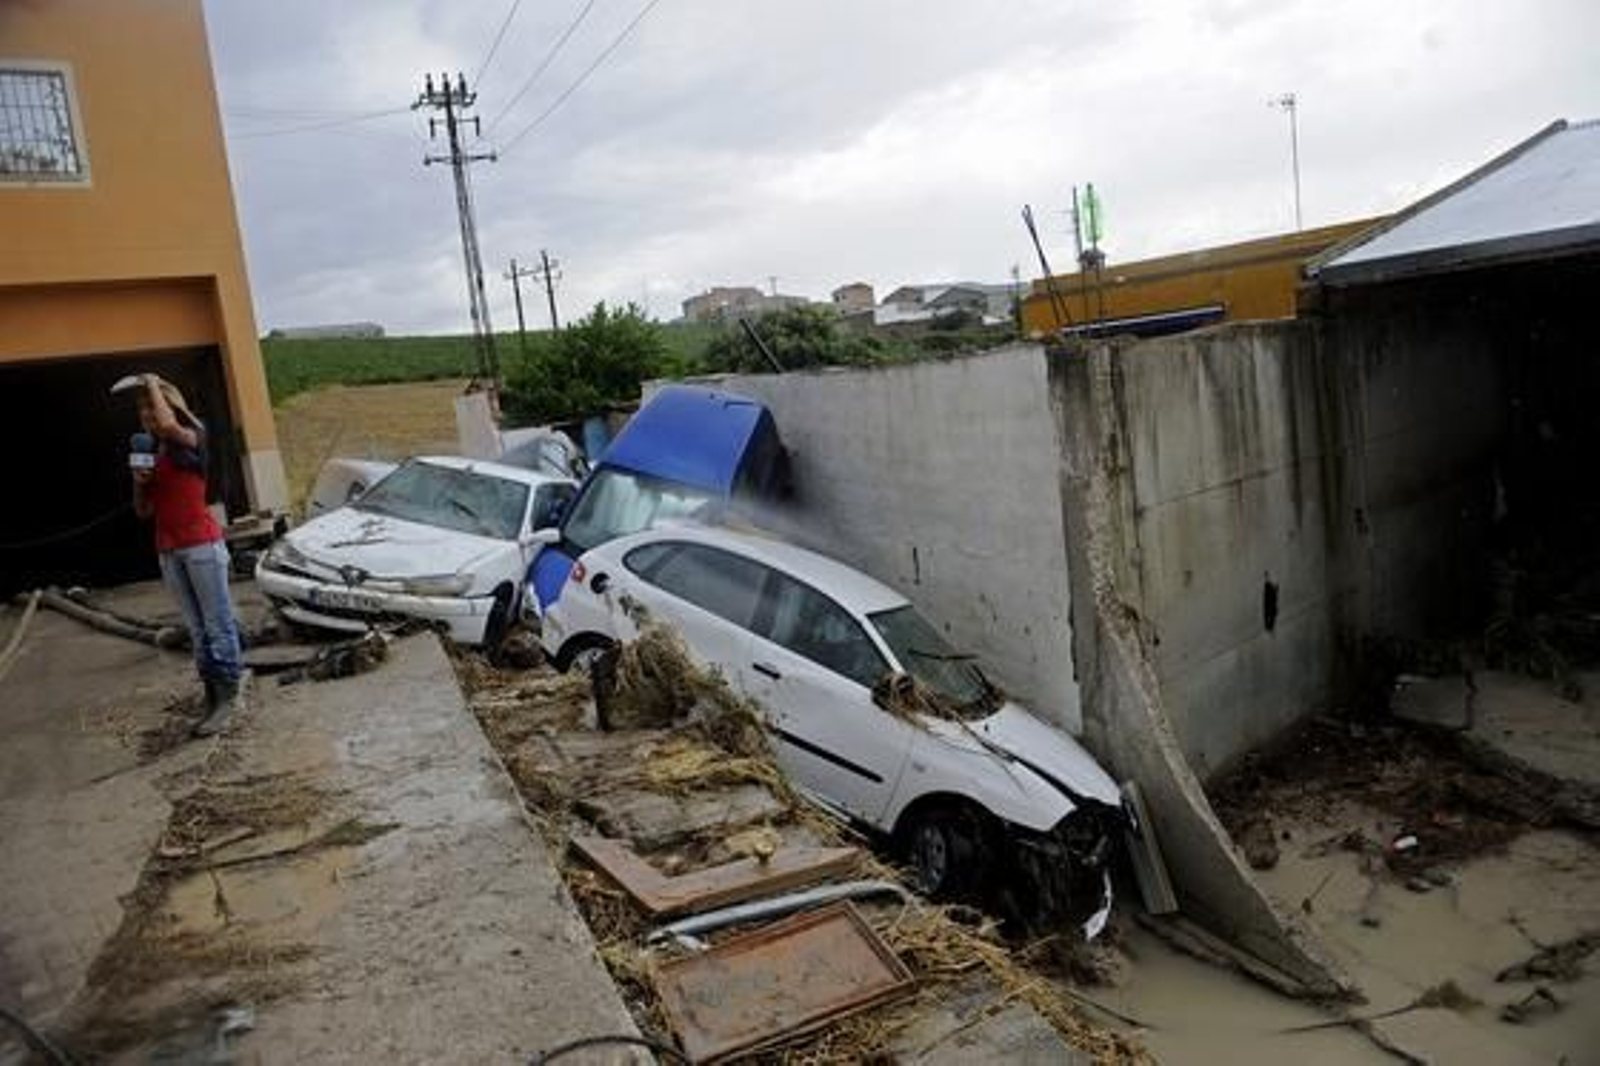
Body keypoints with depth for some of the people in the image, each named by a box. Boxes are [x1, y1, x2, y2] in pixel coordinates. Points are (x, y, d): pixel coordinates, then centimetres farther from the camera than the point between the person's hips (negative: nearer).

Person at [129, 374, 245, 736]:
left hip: (202, 545, -7)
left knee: (218, 624, -4)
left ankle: (228, 696, -1)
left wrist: (153, 386, -12)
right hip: (168, 552, 7)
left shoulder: (192, 440, -4)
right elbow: (144, 511, 18)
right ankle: (215, 696, 14)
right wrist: (139, 482, -2)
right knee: (197, 629, 9)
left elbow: (168, 425, -29)